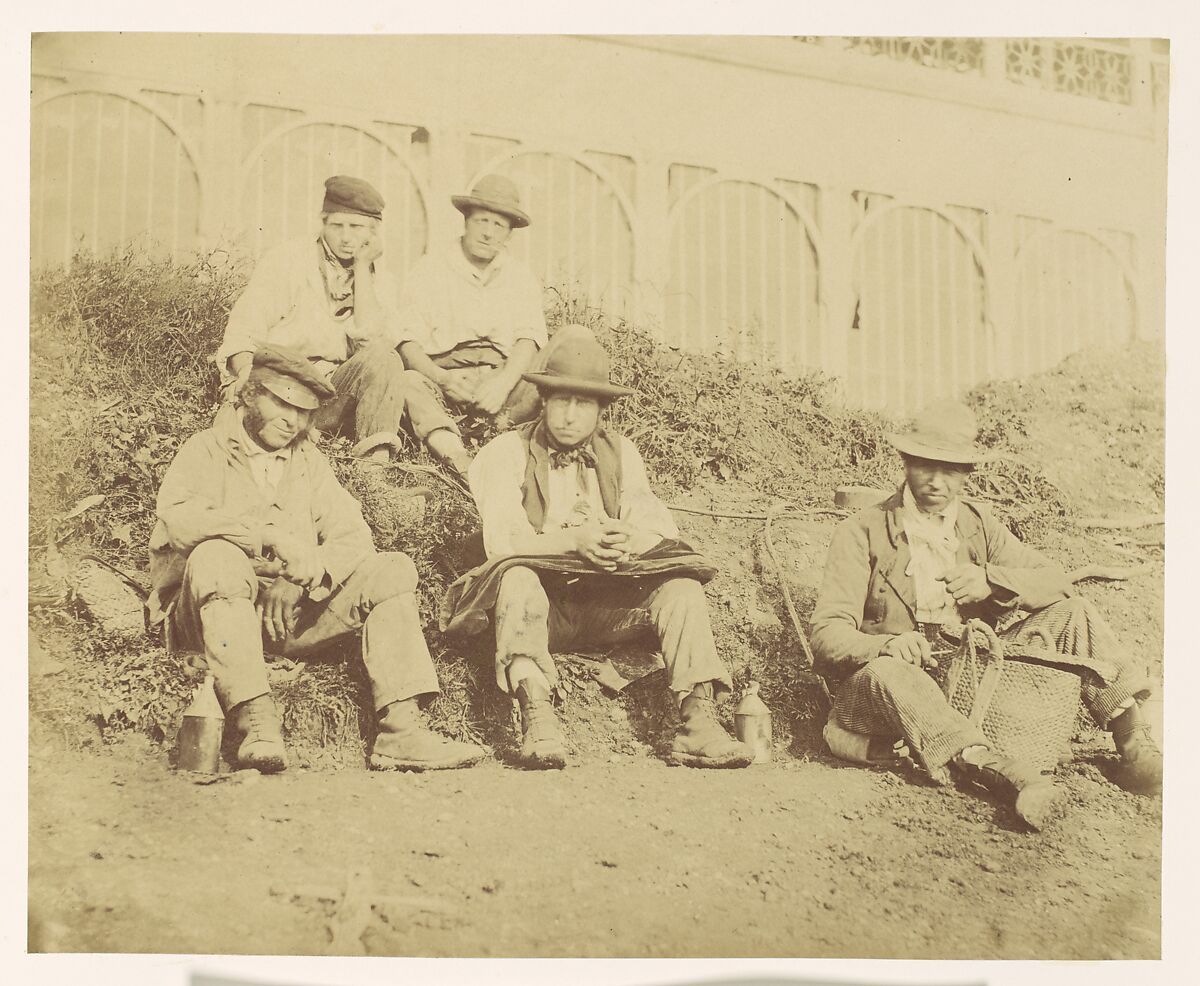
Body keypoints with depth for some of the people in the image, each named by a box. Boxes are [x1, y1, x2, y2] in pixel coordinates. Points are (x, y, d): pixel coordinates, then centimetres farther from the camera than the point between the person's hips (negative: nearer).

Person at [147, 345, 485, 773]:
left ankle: (400, 730, -27)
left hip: (296, 609, 4)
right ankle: (255, 723, -45)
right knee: (217, 555, -35)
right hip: (216, 610, -4)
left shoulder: (310, 463, 21)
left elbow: (353, 537, 6)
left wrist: (304, 578, -16)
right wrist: (273, 535, -26)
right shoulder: (206, 450, 6)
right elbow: (177, 517, -16)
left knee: (392, 570, -12)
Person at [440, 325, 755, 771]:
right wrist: (573, 540, -27)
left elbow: (660, 530, 3)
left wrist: (629, 540, -22)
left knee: (682, 587, -21)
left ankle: (699, 721, -31)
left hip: (609, 606, 3)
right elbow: (501, 542, -11)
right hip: (542, 600, -3)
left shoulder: (621, 453, 15)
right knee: (517, 579, -36)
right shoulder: (507, 453, 3)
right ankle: (537, 721, -47)